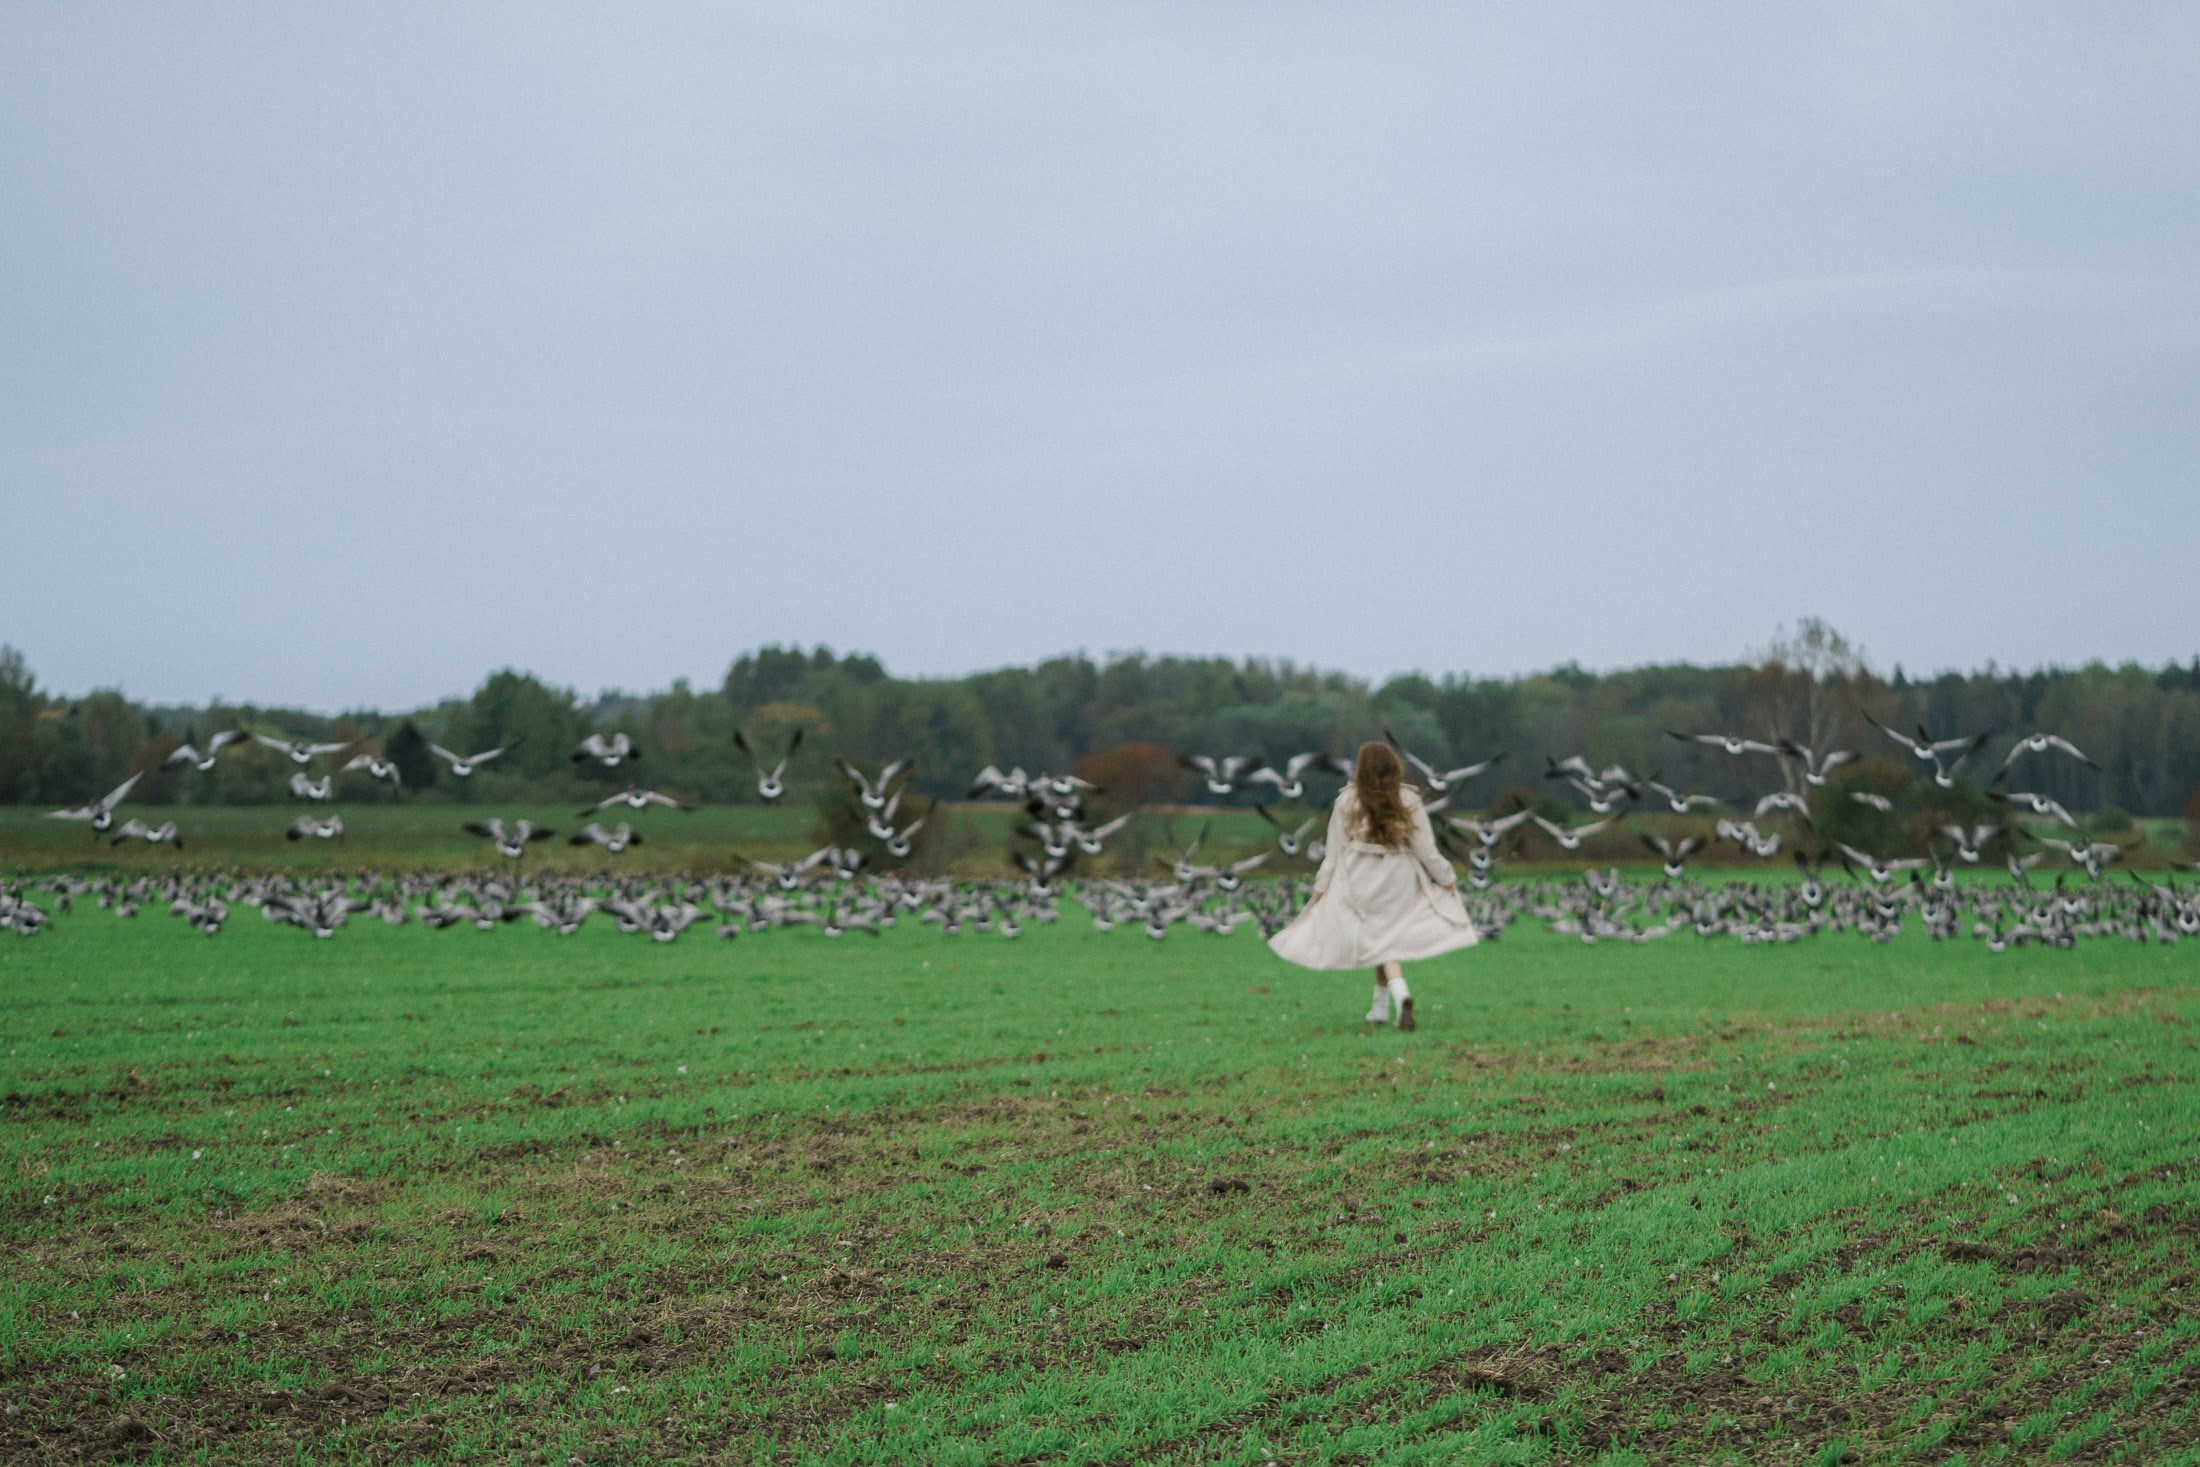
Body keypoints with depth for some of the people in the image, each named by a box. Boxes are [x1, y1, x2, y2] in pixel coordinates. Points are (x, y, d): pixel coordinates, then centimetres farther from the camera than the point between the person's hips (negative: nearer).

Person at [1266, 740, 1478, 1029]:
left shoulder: (1347, 802, -8)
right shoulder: (1408, 802, -6)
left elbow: (1334, 850, -3)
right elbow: (1426, 850, -3)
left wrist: (1321, 886, 7)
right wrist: (1447, 877, 11)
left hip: (1360, 882, -1)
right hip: (1398, 880, 1)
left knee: (1380, 943, 5)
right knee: (1389, 937, 14)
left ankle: (1400, 992, -19)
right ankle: (1380, 1008, 16)